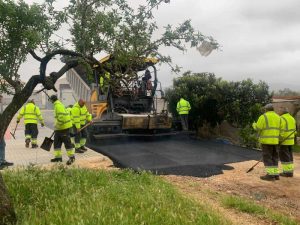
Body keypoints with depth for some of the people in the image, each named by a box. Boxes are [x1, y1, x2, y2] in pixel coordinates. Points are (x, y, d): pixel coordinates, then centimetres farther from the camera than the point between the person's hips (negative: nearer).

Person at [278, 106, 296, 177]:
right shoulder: (291, 118, 12)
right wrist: (291, 139, 21)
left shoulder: (281, 119, -15)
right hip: (290, 141, 9)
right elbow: (293, 131, 15)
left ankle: (287, 172, -1)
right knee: (289, 156, 12)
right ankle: (290, 171, 14)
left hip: (283, 140, -9)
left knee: (284, 157, -3)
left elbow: (281, 131, -21)